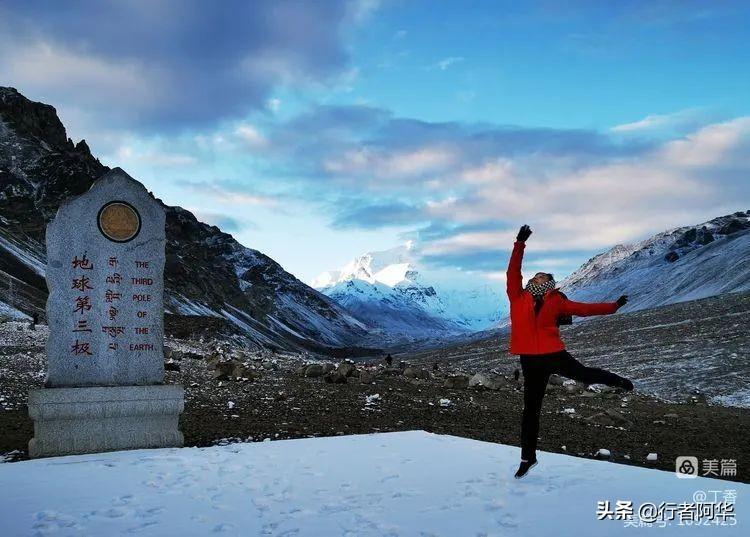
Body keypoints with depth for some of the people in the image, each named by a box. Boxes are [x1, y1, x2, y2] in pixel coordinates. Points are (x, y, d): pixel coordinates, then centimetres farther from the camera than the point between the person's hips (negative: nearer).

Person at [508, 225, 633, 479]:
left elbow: (584, 308, 10)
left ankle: (616, 381, 57)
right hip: (531, 361, 0)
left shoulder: (556, 301, 5)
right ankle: (528, 457, 22)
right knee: (531, 410, 9)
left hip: (554, 354, 0)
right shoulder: (518, 298, 2)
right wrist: (520, 244, -12)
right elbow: (513, 271, -5)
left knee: (584, 374, 22)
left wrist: (613, 306, 10)